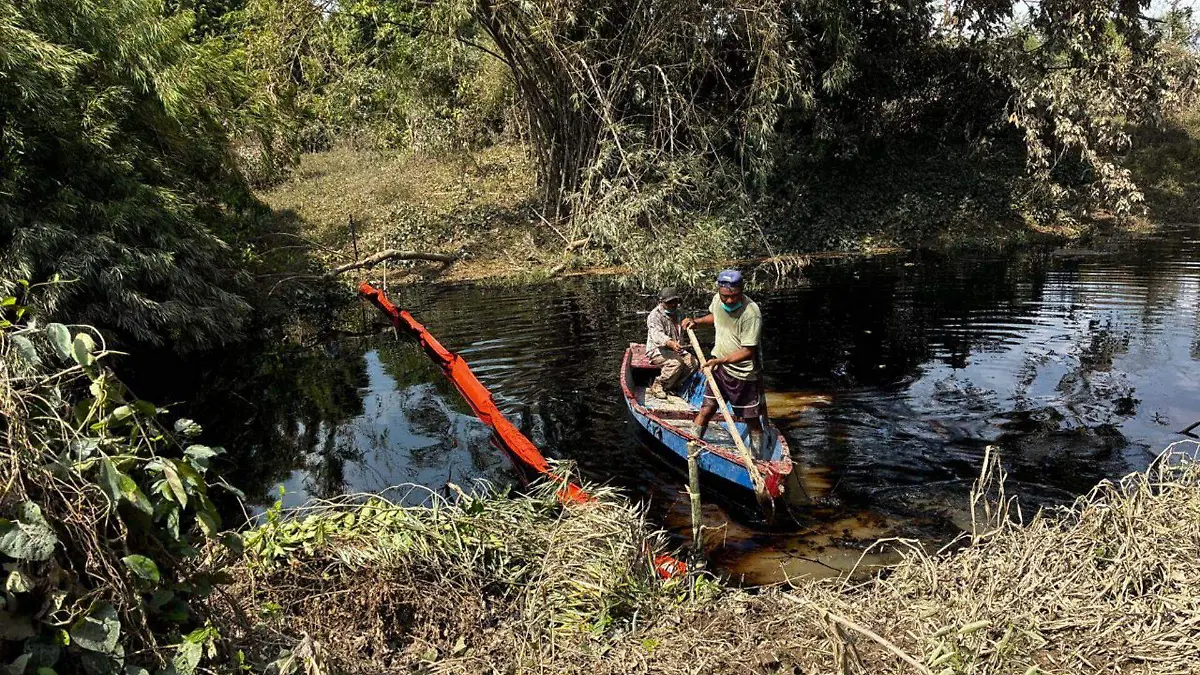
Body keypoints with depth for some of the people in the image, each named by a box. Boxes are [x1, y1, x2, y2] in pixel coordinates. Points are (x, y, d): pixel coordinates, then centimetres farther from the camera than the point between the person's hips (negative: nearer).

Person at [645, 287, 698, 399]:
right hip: (657, 351, -8)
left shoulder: (676, 312, 13)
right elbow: (657, 335, -35)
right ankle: (656, 387, -17)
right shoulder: (654, 316, -16)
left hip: (675, 349, 8)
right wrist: (670, 343, -54)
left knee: (692, 362, -13)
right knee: (676, 362, -34)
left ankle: (670, 386, -4)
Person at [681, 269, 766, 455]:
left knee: (752, 421, 6)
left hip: (743, 374, -5)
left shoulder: (751, 313, -26)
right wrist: (696, 321, 4)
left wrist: (720, 360, -35)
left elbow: (747, 351, -25)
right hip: (719, 366, 5)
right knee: (706, 411, 9)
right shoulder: (718, 300, -5)